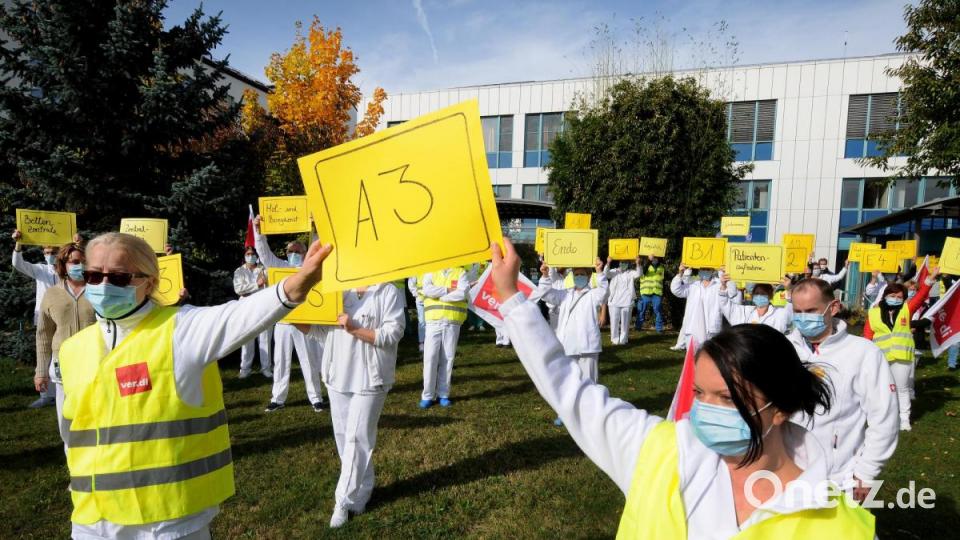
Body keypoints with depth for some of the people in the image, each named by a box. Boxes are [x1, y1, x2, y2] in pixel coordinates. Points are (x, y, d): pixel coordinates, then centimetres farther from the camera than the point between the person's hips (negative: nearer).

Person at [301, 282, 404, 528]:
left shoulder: (389, 292, -6)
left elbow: (393, 334, -14)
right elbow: (321, 329, 7)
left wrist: (355, 329, -20)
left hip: (370, 378, -5)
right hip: (338, 376, 6)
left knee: (357, 438, -1)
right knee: (343, 436, 13)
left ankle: (345, 501, 13)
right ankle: (361, 491, 30)